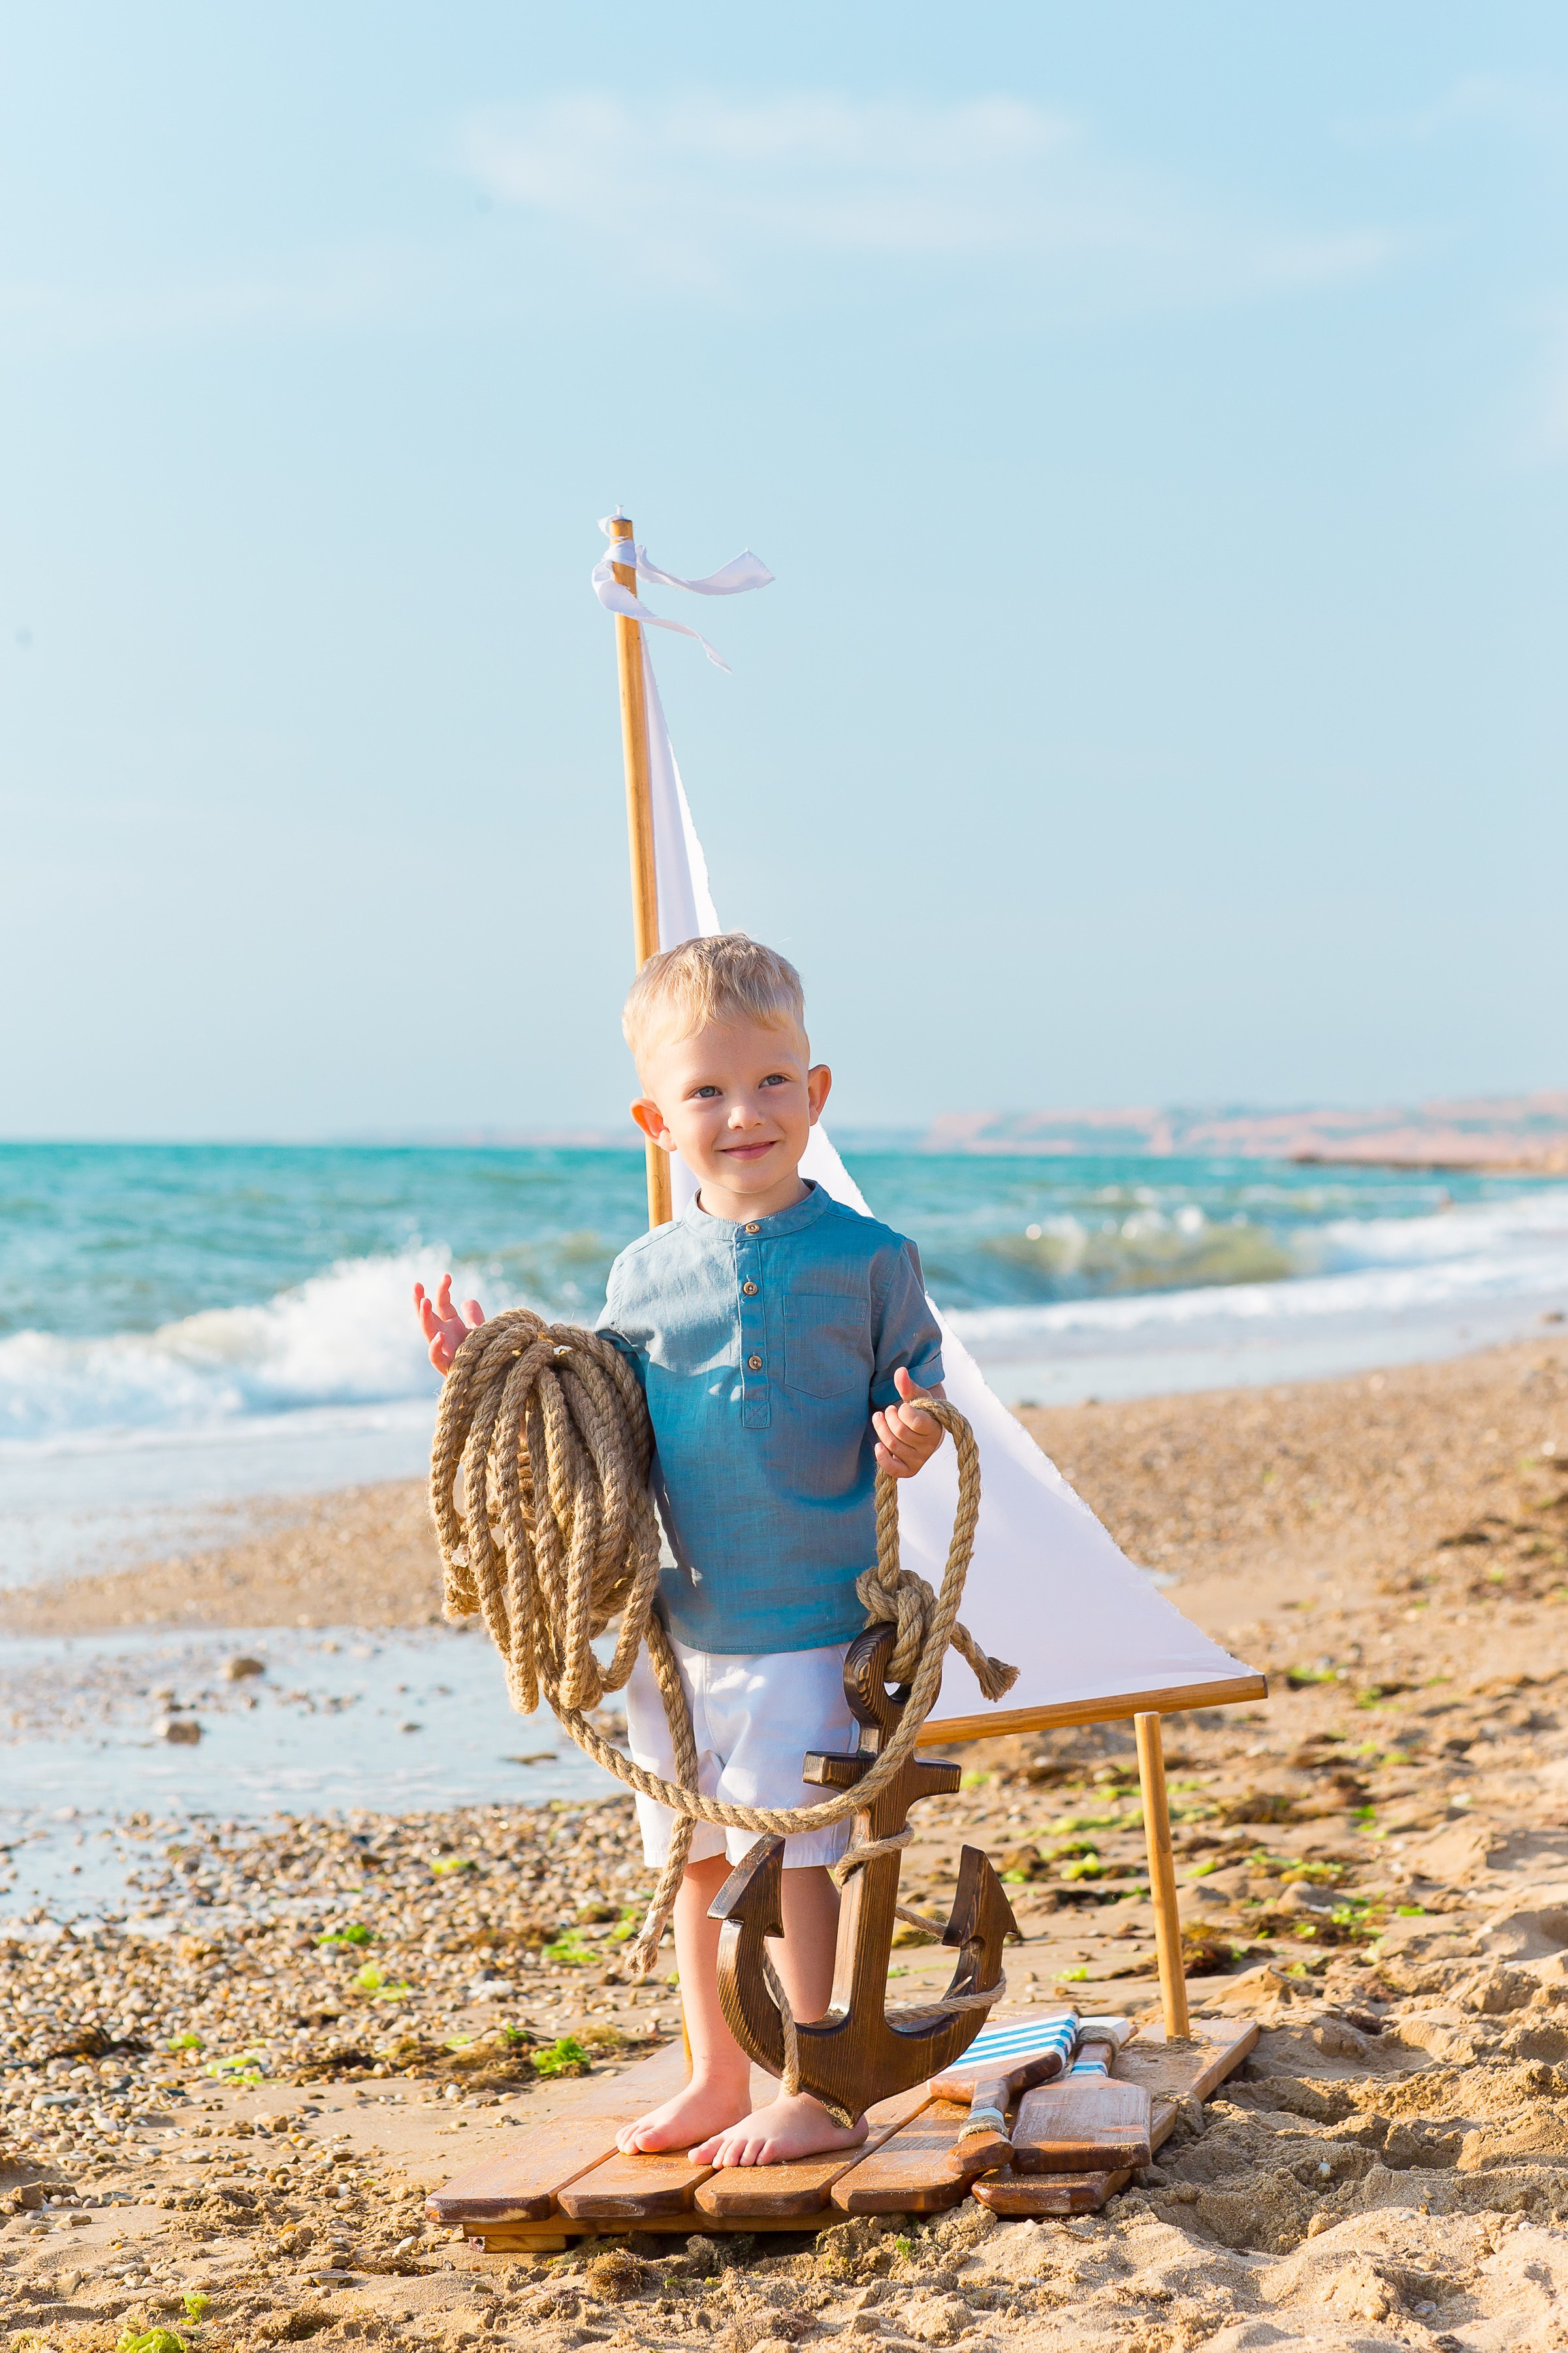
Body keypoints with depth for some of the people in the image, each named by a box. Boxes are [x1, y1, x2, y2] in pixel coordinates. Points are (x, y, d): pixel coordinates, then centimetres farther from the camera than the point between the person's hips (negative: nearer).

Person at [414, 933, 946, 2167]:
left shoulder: (868, 1258, -4)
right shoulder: (644, 1275, 5)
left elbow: (909, 1398, 2)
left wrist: (911, 1436, -19)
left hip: (807, 1617, -4)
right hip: (674, 1617, 4)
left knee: (791, 1854, -2)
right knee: (700, 1858, 14)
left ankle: (817, 2096, 12)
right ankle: (719, 2082, 28)